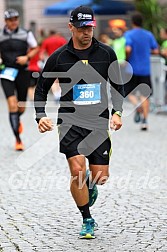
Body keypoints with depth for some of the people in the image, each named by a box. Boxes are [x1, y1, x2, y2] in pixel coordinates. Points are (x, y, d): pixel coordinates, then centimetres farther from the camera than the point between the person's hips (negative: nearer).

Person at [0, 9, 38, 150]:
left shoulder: (26, 34, 0)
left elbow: (35, 49, 9)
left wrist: (27, 57, -9)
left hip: (22, 72, 1)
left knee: (21, 108, 10)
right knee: (12, 105, -16)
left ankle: (17, 120, 49)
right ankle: (18, 140, -12)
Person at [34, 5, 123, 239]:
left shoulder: (106, 53, 3)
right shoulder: (58, 57, -1)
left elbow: (117, 85, 14)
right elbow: (41, 89, 8)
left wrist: (117, 112, 1)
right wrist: (41, 116, -6)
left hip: (99, 122, 2)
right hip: (70, 121, -1)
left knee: (101, 176, -2)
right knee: (77, 171, -18)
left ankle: (90, 185, 38)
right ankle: (87, 221, 0)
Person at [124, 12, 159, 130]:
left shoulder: (129, 34, -6)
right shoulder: (149, 35, 5)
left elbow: (128, 49, -21)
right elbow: (156, 50, 4)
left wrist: (126, 59, -3)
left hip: (132, 69, -3)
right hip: (145, 70, 3)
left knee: (130, 92, 11)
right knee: (144, 95, 6)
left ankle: (138, 107, -19)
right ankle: (145, 121, -1)